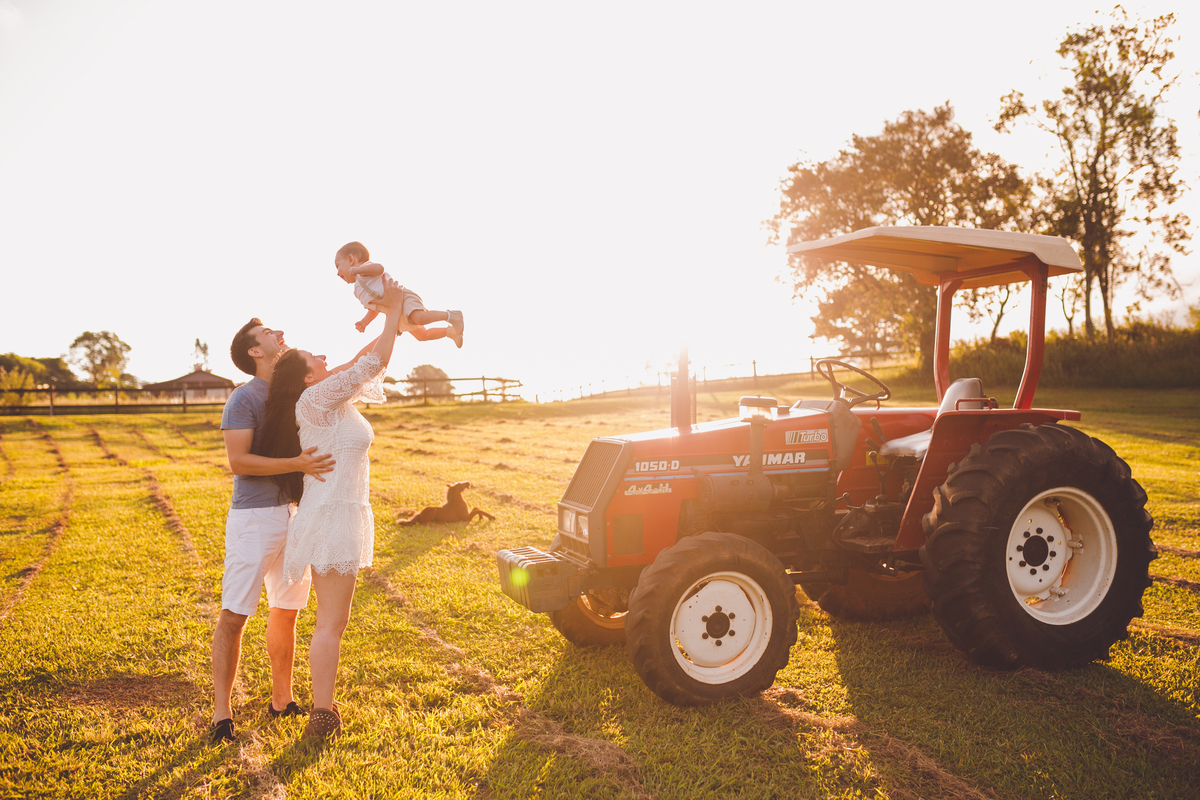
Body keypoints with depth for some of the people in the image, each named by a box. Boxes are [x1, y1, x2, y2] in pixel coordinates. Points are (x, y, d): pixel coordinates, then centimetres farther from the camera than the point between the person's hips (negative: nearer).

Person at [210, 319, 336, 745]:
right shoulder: (244, 398, -10)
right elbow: (238, 461, -18)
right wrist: (295, 465, -26)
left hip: (296, 513, 7)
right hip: (255, 516, -7)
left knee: (286, 610, 14)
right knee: (234, 615, -3)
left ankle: (282, 700, 27)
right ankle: (222, 714, 5)